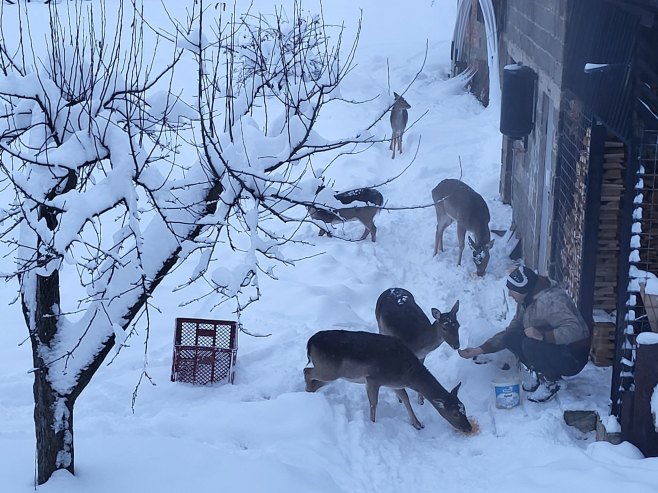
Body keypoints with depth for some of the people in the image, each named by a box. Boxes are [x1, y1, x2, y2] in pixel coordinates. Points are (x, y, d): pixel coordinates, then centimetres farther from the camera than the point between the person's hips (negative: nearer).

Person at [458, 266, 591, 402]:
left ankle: (551, 382, -10)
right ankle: (539, 373, 8)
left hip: (573, 359, -9)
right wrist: (479, 350, 3)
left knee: (531, 344, -32)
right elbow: (511, 330, 9)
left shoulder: (551, 301, -26)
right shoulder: (526, 301, 4)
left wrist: (542, 335, -44)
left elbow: (574, 330, -36)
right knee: (510, 338, -7)